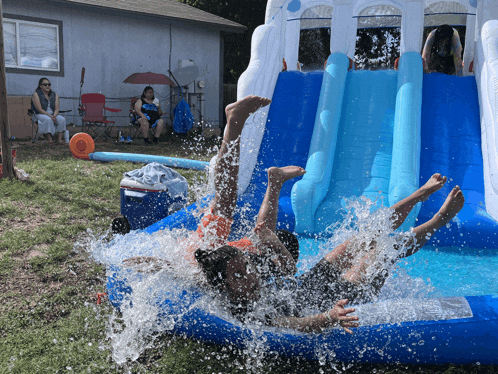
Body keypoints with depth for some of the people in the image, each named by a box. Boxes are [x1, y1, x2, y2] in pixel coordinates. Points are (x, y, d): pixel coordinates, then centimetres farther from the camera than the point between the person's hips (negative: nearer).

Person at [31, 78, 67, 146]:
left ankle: (59, 139, -27)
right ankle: (49, 139, -32)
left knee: (62, 119, -24)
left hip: (53, 115, 5)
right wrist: (50, 116, -25)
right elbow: (39, 109, -14)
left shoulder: (54, 95, 8)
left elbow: (57, 108, 0)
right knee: (48, 119, -37)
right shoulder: (36, 94, -6)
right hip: (40, 115, -4)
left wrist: (54, 115, -22)